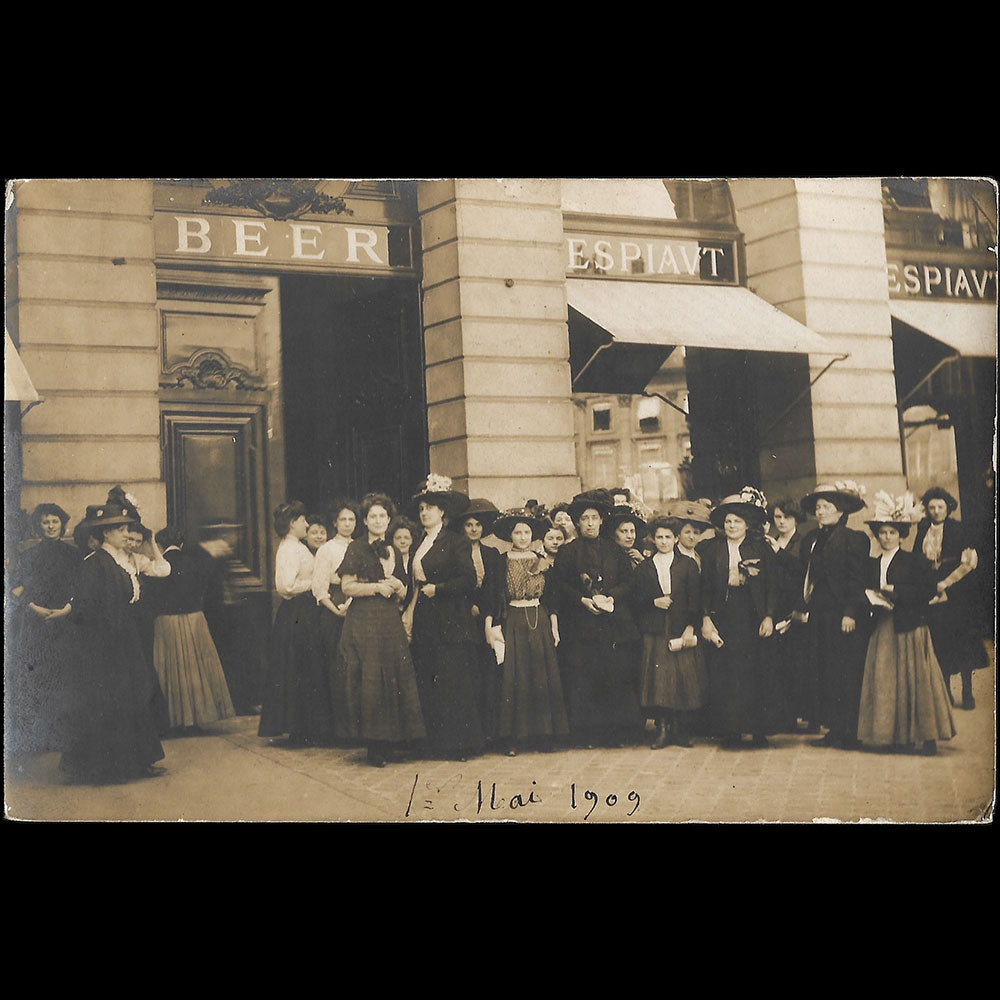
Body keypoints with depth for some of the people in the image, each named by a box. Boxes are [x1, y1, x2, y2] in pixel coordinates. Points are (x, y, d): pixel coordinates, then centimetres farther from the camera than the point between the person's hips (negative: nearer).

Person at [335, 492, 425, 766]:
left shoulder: (393, 553, 16)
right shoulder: (356, 549, 0)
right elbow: (348, 586, -7)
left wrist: (396, 585, -1)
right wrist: (377, 586, -11)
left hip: (390, 622, 5)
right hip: (364, 622, -5)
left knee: (394, 677, 1)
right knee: (369, 680, -7)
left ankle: (389, 741, 9)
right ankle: (374, 746, -2)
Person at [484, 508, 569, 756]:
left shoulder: (541, 561, 10)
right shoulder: (502, 562, 1)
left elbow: (549, 596, 12)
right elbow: (492, 596, -3)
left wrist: (554, 625, 6)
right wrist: (490, 626, -11)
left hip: (539, 621, 3)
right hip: (512, 622, -3)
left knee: (542, 676, 2)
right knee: (513, 677, -4)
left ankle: (543, 734, 10)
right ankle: (513, 737, 1)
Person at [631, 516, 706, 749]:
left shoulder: (688, 565, 8)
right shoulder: (643, 568, 12)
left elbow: (695, 599, 1)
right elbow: (635, 599, 10)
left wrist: (690, 627, -8)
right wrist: (653, 602, -7)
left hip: (682, 631, -1)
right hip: (654, 632, 1)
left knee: (684, 679, -3)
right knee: (657, 679, -5)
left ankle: (682, 731, 5)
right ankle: (663, 729, 1)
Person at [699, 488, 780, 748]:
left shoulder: (761, 549, 7)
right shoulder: (712, 549, 8)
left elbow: (771, 587, 5)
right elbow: (705, 587, 6)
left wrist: (768, 617, -4)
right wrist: (706, 618, -3)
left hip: (753, 619, 0)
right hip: (724, 617, 0)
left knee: (757, 673, -1)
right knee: (725, 675, -2)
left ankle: (759, 729, 7)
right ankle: (730, 731, 4)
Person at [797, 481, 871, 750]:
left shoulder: (853, 538, -4)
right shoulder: (811, 539, 14)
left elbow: (857, 579, -10)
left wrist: (850, 612, -16)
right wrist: (802, 608, 10)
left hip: (842, 616, -6)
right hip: (817, 616, 6)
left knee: (846, 674, -2)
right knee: (822, 674, 6)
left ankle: (850, 733, 6)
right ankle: (834, 730, 14)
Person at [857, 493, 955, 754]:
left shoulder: (914, 561, -1)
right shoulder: (871, 564, 13)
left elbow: (927, 591, -11)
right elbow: (867, 593, 15)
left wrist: (895, 591, -14)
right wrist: (873, 600, -6)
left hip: (910, 627, -5)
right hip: (883, 629, 5)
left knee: (915, 679, -4)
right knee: (886, 681, 1)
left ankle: (927, 735, 2)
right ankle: (901, 735, 8)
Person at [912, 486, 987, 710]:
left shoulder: (957, 529, -2)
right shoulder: (923, 529, 7)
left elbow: (969, 561, -8)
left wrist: (946, 583, -12)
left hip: (956, 593, -2)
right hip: (931, 593, 3)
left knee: (961, 641, -3)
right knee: (939, 641, 2)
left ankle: (967, 693, 4)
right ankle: (946, 692, 11)